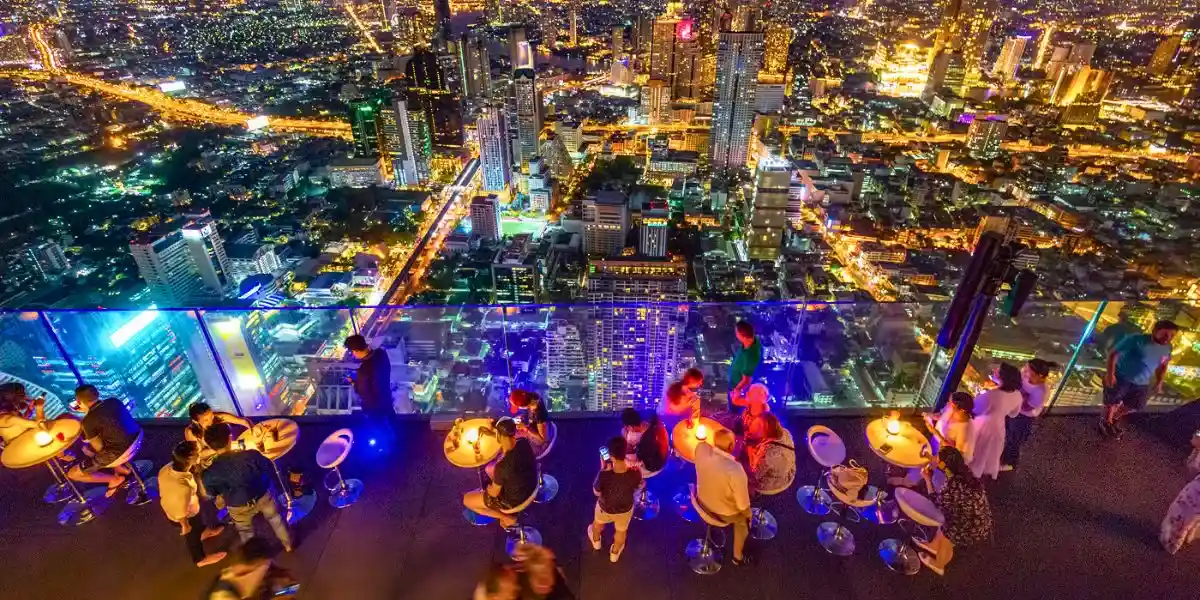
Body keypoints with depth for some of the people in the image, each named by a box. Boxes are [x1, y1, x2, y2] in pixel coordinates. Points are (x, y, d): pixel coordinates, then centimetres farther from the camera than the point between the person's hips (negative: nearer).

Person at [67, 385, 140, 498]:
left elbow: (99, 448, -6)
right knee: (86, 449, 29)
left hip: (119, 453, -8)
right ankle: (121, 469, 23)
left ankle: (115, 479, 13)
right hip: (136, 438, 8)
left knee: (72, 474, 8)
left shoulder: (88, 421, -17)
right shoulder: (114, 401, 0)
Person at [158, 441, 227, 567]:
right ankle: (200, 559, 55)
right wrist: (185, 526, -8)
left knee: (198, 521, 36)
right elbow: (181, 513, -29)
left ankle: (203, 532, 69)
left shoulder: (166, 469, -28)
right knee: (193, 536, 26)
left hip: (168, 507, 6)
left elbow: (163, 491, -5)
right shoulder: (184, 488, -47)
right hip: (186, 516, -6)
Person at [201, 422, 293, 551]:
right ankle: (288, 544, 49)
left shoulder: (209, 474, -27)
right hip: (263, 497, 0)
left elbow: (210, 495, -7)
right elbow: (270, 470, -13)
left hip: (239, 508, 0)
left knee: (246, 533, 29)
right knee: (276, 519, 28)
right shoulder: (251, 455, -30)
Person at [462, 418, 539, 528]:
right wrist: (492, 433, -2)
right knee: (489, 469, 27)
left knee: (466, 500, 11)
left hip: (513, 500, -6)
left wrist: (486, 487, 3)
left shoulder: (502, 466, -38)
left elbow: (494, 493, -18)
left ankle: (508, 518, 13)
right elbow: (508, 438, 8)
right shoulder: (524, 442, -20)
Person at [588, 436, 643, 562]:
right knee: (621, 530, 34)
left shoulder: (604, 475, -40)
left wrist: (603, 470, -15)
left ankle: (596, 541, 67)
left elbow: (596, 492, -18)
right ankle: (615, 553, 61)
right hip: (625, 509, 1)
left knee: (598, 522, 36)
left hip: (605, 508, -1)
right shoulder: (635, 473, -35)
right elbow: (639, 487, -10)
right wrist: (629, 464, -6)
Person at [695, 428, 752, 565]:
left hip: (703, 502, 4)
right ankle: (738, 556, 47)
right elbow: (743, 506, -24)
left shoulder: (701, 448, -27)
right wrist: (747, 513, -6)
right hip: (726, 513, -4)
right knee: (743, 520, 30)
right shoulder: (735, 471, -40)